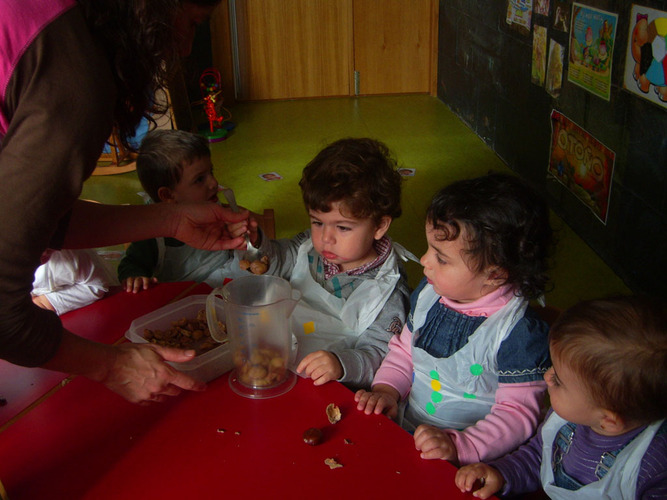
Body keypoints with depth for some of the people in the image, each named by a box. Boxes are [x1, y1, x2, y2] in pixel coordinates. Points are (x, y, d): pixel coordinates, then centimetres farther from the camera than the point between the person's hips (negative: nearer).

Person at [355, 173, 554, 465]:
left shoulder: (520, 333, -19)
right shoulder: (429, 293, 2)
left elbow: (518, 413, -15)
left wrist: (459, 446, -25)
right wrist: (387, 389, 0)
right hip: (402, 434, 6)